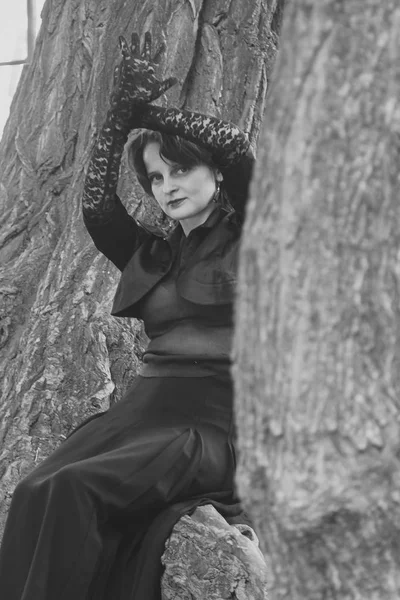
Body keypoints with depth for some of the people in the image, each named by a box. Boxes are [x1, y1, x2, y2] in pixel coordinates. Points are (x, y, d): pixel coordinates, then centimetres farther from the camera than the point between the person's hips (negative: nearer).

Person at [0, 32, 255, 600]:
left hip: (209, 427, -6)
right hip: (140, 413, 6)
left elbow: (242, 152, -7)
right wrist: (123, 114, -2)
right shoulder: (151, 255, 20)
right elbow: (97, 206, 7)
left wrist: (153, 111, 0)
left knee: (68, 492, -30)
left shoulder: (248, 242, 4)